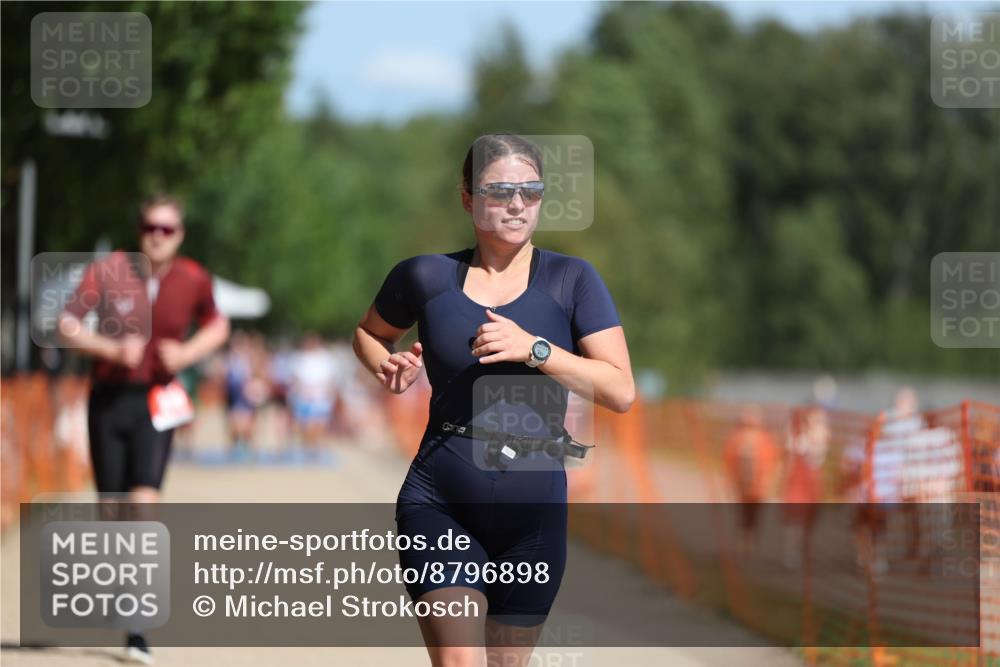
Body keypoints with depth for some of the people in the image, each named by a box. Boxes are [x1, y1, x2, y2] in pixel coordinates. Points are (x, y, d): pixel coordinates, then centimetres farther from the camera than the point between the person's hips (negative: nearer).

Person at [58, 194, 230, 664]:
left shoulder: (193, 280, -1)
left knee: (145, 502, -15)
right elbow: (67, 325, -3)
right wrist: (112, 348, -19)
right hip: (109, 396, 1)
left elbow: (217, 325, 17)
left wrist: (188, 353, -3)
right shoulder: (107, 271, -6)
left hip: (156, 401, -1)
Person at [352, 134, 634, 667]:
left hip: (534, 515, 2)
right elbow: (369, 335, 22)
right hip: (440, 507, -1)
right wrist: (388, 368, 0)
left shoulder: (571, 280, 0)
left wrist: (534, 348, -18)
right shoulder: (427, 277, 2)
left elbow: (620, 391, -7)